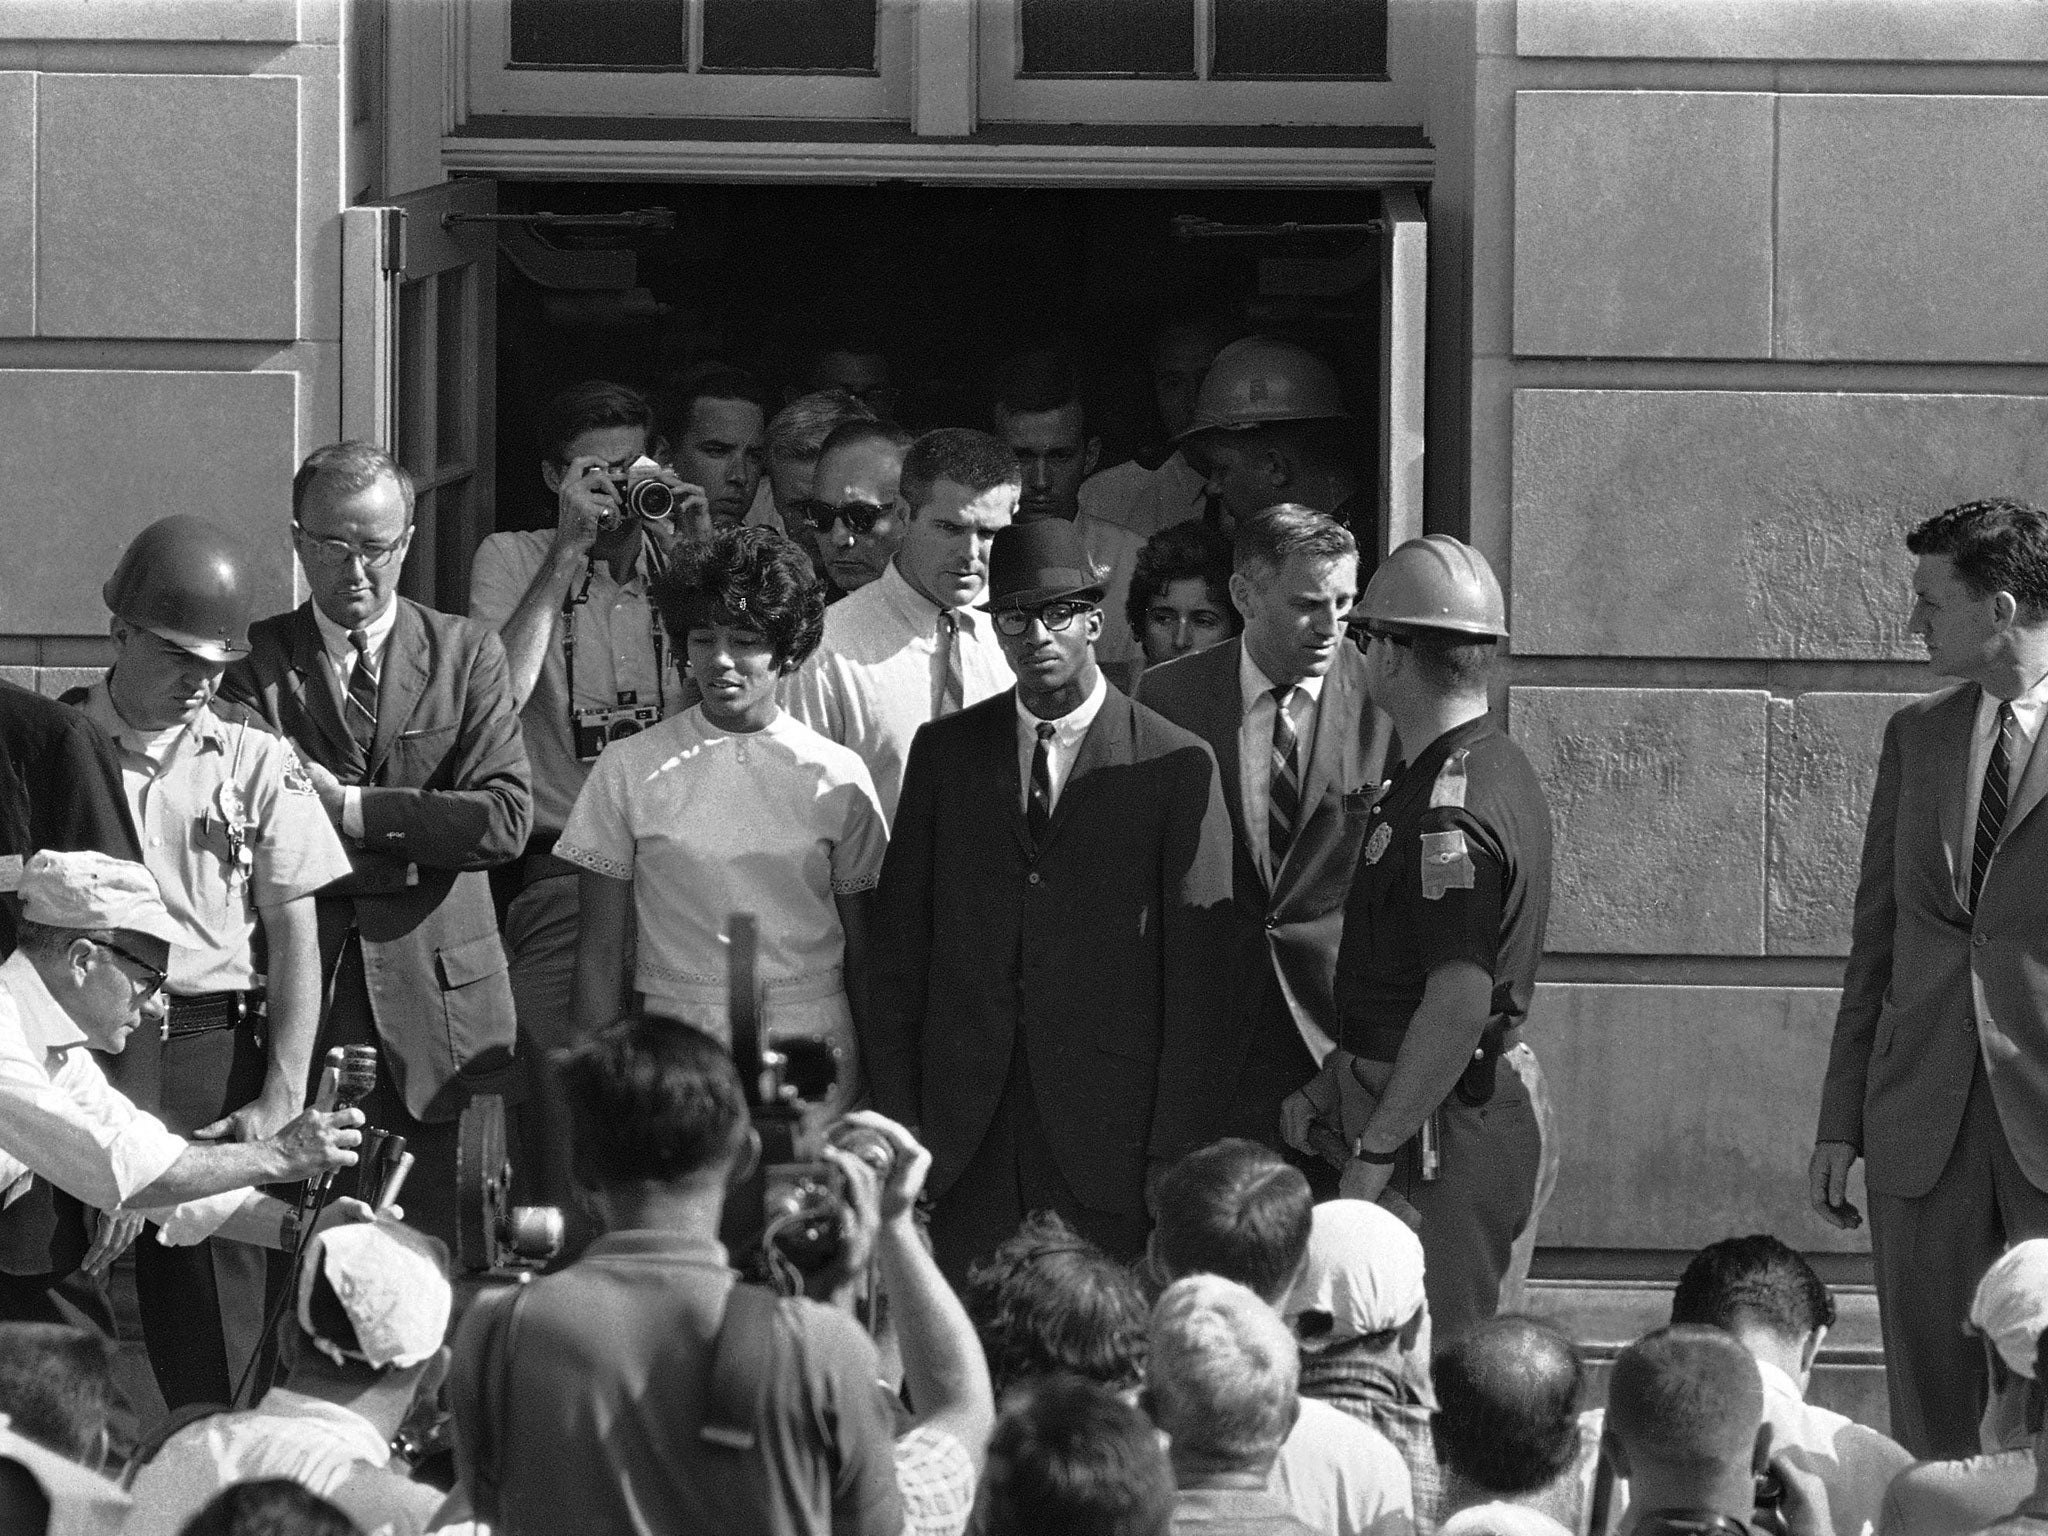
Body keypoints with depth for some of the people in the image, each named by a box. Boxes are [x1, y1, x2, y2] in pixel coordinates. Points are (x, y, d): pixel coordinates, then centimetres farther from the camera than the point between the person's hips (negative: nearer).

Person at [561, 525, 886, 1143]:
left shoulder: (836, 776, 6)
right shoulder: (630, 769, 4)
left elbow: (863, 954, 9)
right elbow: (601, 951, 5)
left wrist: (880, 1088, 4)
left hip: (809, 1052, 0)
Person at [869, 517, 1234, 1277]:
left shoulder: (1176, 766, 0)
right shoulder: (943, 752, 10)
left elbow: (1197, 976, -1)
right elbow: (899, 946, 11)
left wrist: (1175, 1153, -6)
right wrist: (896, 1121, 4)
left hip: (1109, 1133, -3)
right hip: (970, 1140, 3)